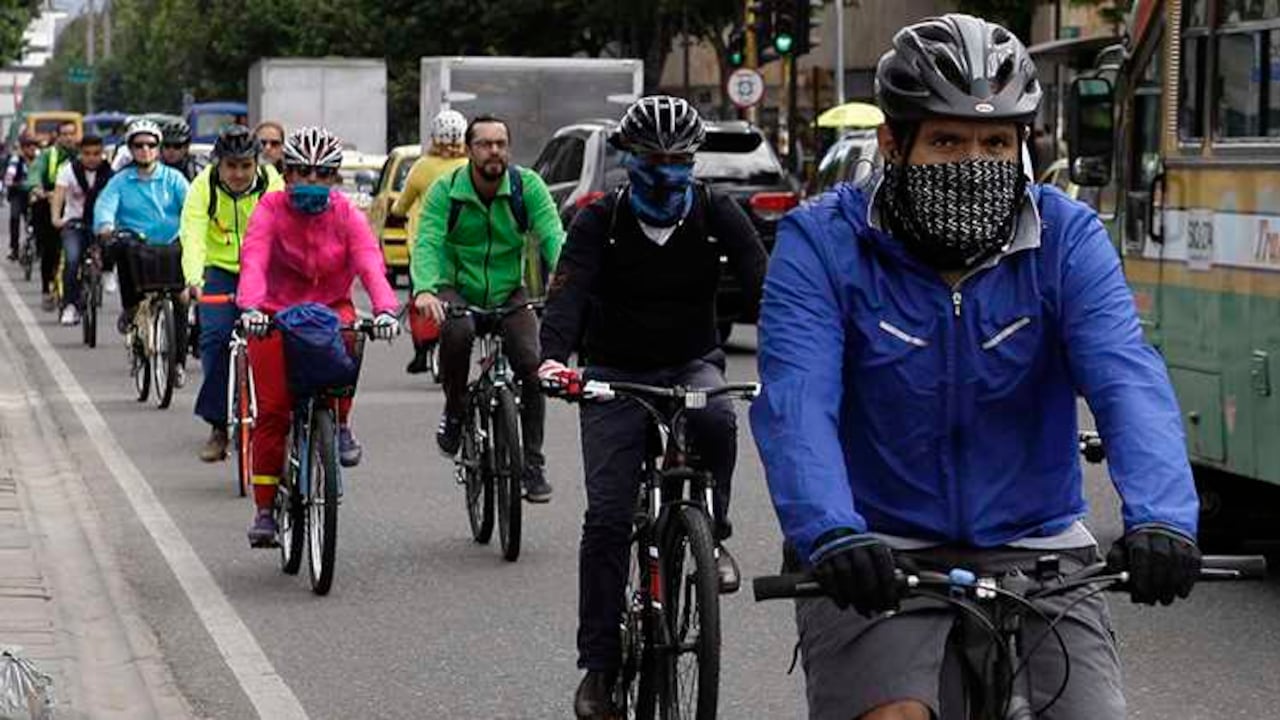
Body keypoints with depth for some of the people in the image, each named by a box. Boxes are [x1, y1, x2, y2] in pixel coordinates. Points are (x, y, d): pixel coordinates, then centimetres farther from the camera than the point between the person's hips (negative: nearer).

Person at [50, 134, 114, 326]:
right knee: (72, 260, -22)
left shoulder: (109, 170, -6)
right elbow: (59, 193, -21)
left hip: (100, 224, 2)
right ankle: (70, 305, -15)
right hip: (74, 224, -2)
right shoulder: (69, 170, -8)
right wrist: (56, 217, -39)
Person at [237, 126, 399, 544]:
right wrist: (250, 307, -47)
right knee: (272, 411, -9)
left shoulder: (345, 215, -7)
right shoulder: (270, 210, -11)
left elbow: (370, 263, -22)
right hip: (276, 314, -1)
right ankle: (264, 508, 3)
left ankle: (340, 424, -11)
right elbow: (253, 261, -27)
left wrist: (385, 309, -42)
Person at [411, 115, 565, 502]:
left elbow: (552, 237, -20)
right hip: (457, 290, -2)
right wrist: (425, 290, -43)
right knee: (457, 331, -35)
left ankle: (533, 463, -5)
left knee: (531, 364, -18)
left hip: (508, 293, 2)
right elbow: (427, 242, -23)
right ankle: (454, 413, -10)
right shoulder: (446, 191, -12)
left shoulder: (527, 185, -10)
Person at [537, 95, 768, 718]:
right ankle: (599, 662, 0)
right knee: (607, 518, -9)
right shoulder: (601, 220, -9)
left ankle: (711, 534, -13)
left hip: (692, 364, 1)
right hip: (616, 374, 0)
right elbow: (568, 291, -23)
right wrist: (552, 357, -43)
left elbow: (761, 283, -16)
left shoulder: (716, 214, -5)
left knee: (715, 418, -37)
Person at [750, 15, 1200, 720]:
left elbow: (1127, 380, -18)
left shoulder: (1067, 239, -4)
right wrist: (829, 534, -40)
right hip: (874, 559, -2)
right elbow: (795, 402, -21)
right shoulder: (822, 242, -9)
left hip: (1032, 549, 2)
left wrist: (1161, 517, -36)